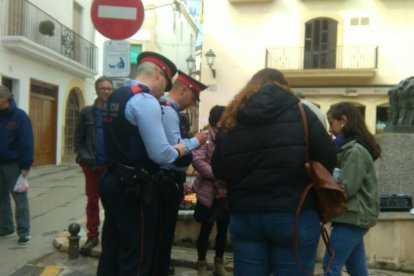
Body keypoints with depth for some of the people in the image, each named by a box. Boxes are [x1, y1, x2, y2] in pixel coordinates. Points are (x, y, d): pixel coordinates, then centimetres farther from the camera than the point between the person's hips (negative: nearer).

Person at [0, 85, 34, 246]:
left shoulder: (20, 116, -11)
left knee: (20, 199, 1)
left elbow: (26, 143, -14)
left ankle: (24, 232, 7)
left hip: (13, 165, -6)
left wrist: (25, 166, -18)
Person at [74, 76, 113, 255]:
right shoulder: (87, 112, 3)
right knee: (92, 201, 11)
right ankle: (92, 236, 22)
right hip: (92, 164, 2)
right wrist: (83, 157, -7)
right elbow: (79, 139, 6)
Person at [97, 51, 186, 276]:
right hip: (134, 187, -9)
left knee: (111, 250, 19)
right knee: (135, 257, 4)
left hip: (113, 181, 9)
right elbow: (160, 154, -23)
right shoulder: (146, 101, -16)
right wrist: (178, 151, -1)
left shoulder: (115, 97, 12)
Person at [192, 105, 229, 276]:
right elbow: (197, 160, -19)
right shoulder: (206, 137, -9)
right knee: (206, 229, 7)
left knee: (223, 229, 15)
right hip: (209, 192, -4)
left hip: (227, 192, 5)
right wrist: (216, 175, -20)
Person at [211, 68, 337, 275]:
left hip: (244, 216, 3)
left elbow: (218, 170, 7)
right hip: (294, 215, -2)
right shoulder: (300, 113, -2)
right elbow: (328, 159, -2)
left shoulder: (231, 120, 5)